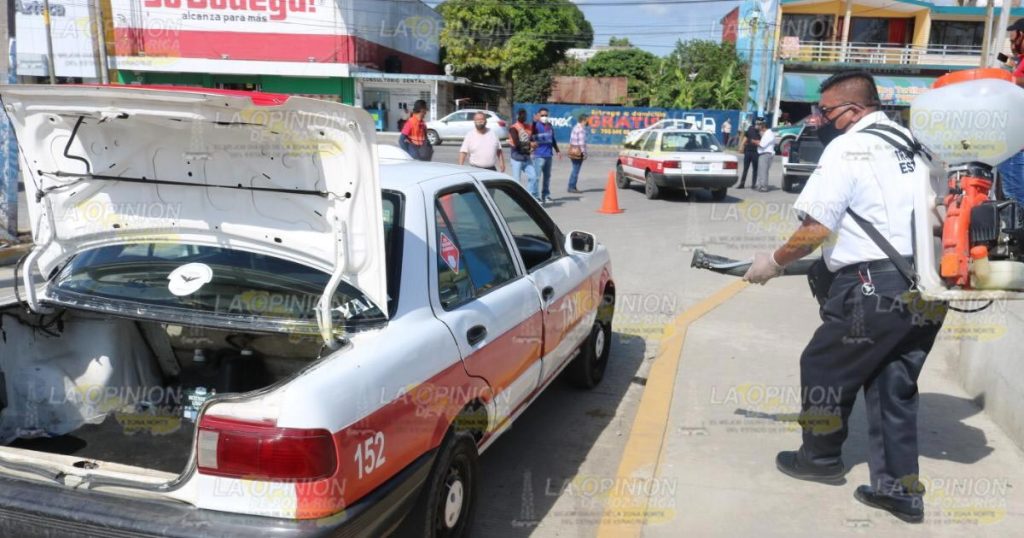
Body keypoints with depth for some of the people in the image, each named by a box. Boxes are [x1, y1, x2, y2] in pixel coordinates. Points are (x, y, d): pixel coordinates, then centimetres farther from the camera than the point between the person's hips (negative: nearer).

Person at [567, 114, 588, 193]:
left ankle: (571, 187, 21)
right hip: (578, 152, -10)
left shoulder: (575, 128, 13)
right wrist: (584, 153, -15)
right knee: (576, 170, -3)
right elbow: (582, 142, -20)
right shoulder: (581, 129, -17)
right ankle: (572, 187, 0)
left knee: (574, 170, 17)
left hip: (572, 150, 10)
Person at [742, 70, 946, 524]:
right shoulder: (914, 145, 16)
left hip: (876, 288, -8)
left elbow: (816, 229, -14)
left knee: (824, 367, 12)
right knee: (894, 385, 16)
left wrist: (775, 261, 1)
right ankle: (900, 488, 20)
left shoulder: (847, 148, -8)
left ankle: (821, 457, 28)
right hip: (928, 289, 8)